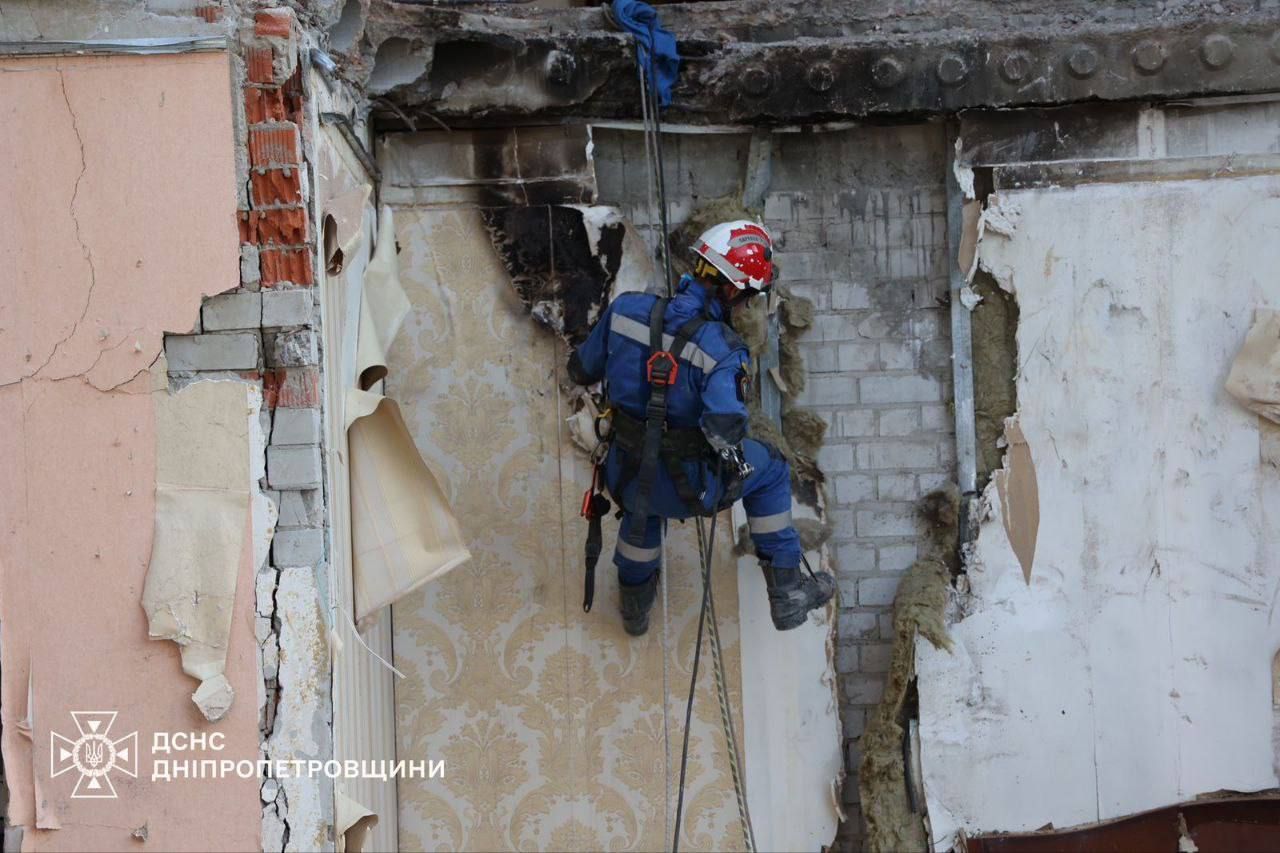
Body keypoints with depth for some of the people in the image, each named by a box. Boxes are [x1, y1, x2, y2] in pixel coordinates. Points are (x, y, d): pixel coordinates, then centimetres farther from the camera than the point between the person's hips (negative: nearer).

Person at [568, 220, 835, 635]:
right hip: (685, 488, -4)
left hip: (624, 475, 4)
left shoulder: (627, 309, -11)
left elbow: (582, 370, 4)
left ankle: (636, 605, 59)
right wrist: (732, 459, -14)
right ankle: (786, 594, 32)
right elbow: (724, 429, -38)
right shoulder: (724, 351, -25)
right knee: (768, 469, 25)